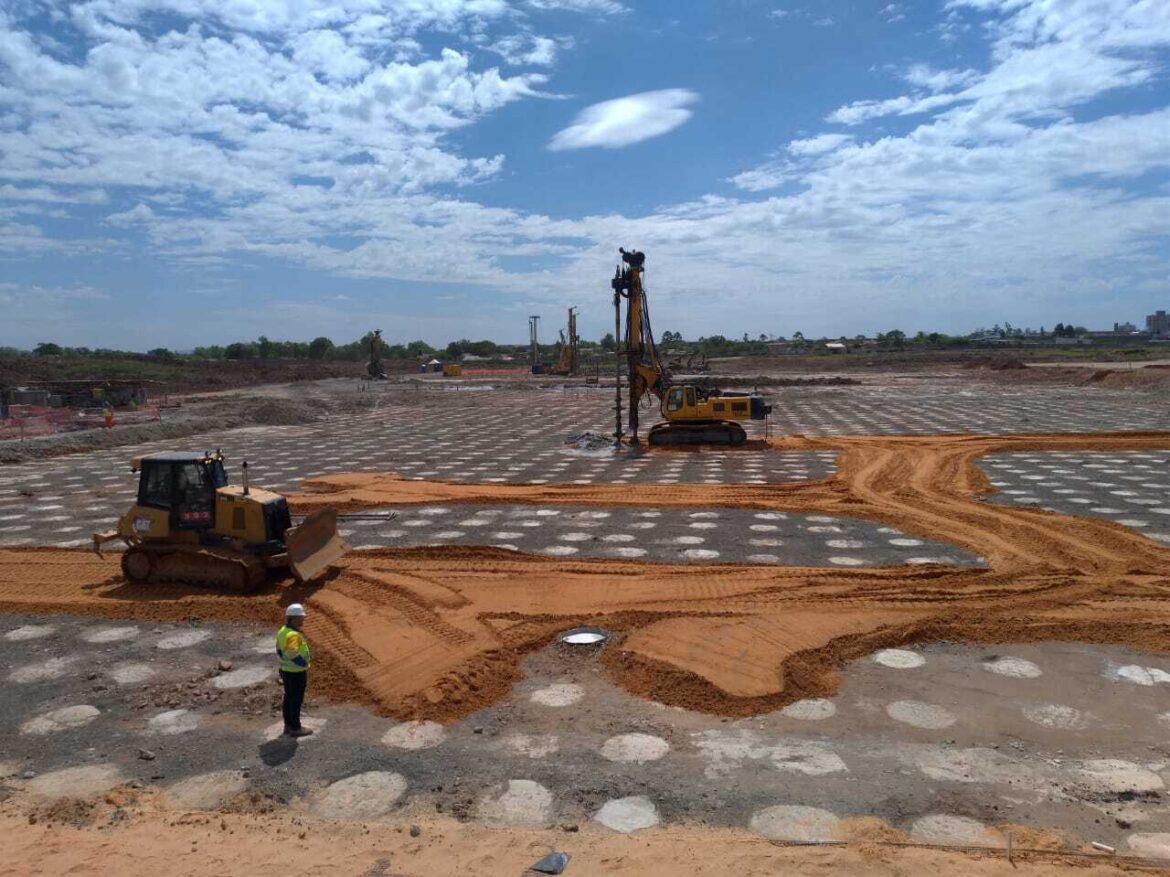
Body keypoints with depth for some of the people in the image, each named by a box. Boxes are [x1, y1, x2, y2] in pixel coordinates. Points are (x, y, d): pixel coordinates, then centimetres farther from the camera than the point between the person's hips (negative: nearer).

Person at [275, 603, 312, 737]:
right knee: (296, 700, 3)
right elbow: (293, 653, -37)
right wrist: (304, 663, -24)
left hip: (285, 670, 9)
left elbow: (279, 651, 13)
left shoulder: (282, 631, 4)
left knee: (289, 699, 19)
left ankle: (288, 726, 30)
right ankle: (295, 728, 13)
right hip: (296, 673, -9)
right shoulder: (293, 635, -26)